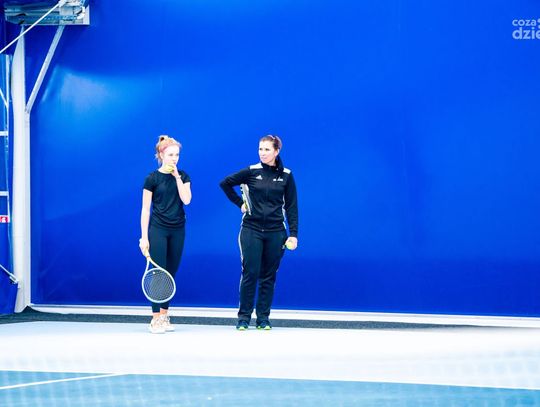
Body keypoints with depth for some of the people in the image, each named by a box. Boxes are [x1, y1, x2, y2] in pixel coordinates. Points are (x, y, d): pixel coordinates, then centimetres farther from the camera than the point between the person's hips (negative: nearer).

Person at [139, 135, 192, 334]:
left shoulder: (183, 176, 7)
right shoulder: (152, 178, -4)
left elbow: (186, 199, -9)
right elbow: (145, 209, -5)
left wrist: (177, 176, -10)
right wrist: (144, 237, -9)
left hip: (177, 230, 4)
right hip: (158, 229, -4)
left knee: (170, 273, 6)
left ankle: (164, 315, 13)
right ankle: (155, 319, -6)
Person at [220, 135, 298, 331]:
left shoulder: (286, 175, 2)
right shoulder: (251, 172, -1)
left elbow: (291, 206, 2)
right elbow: (225, 183, 9)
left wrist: (293, 234, -3)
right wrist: (239, 203, 1)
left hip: (275, 232, 1)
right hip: (251, 230, -1)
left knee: (268, 276, 5)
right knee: (250, 274, -3)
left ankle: (263, 318, 12)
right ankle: (244, 317, 5)